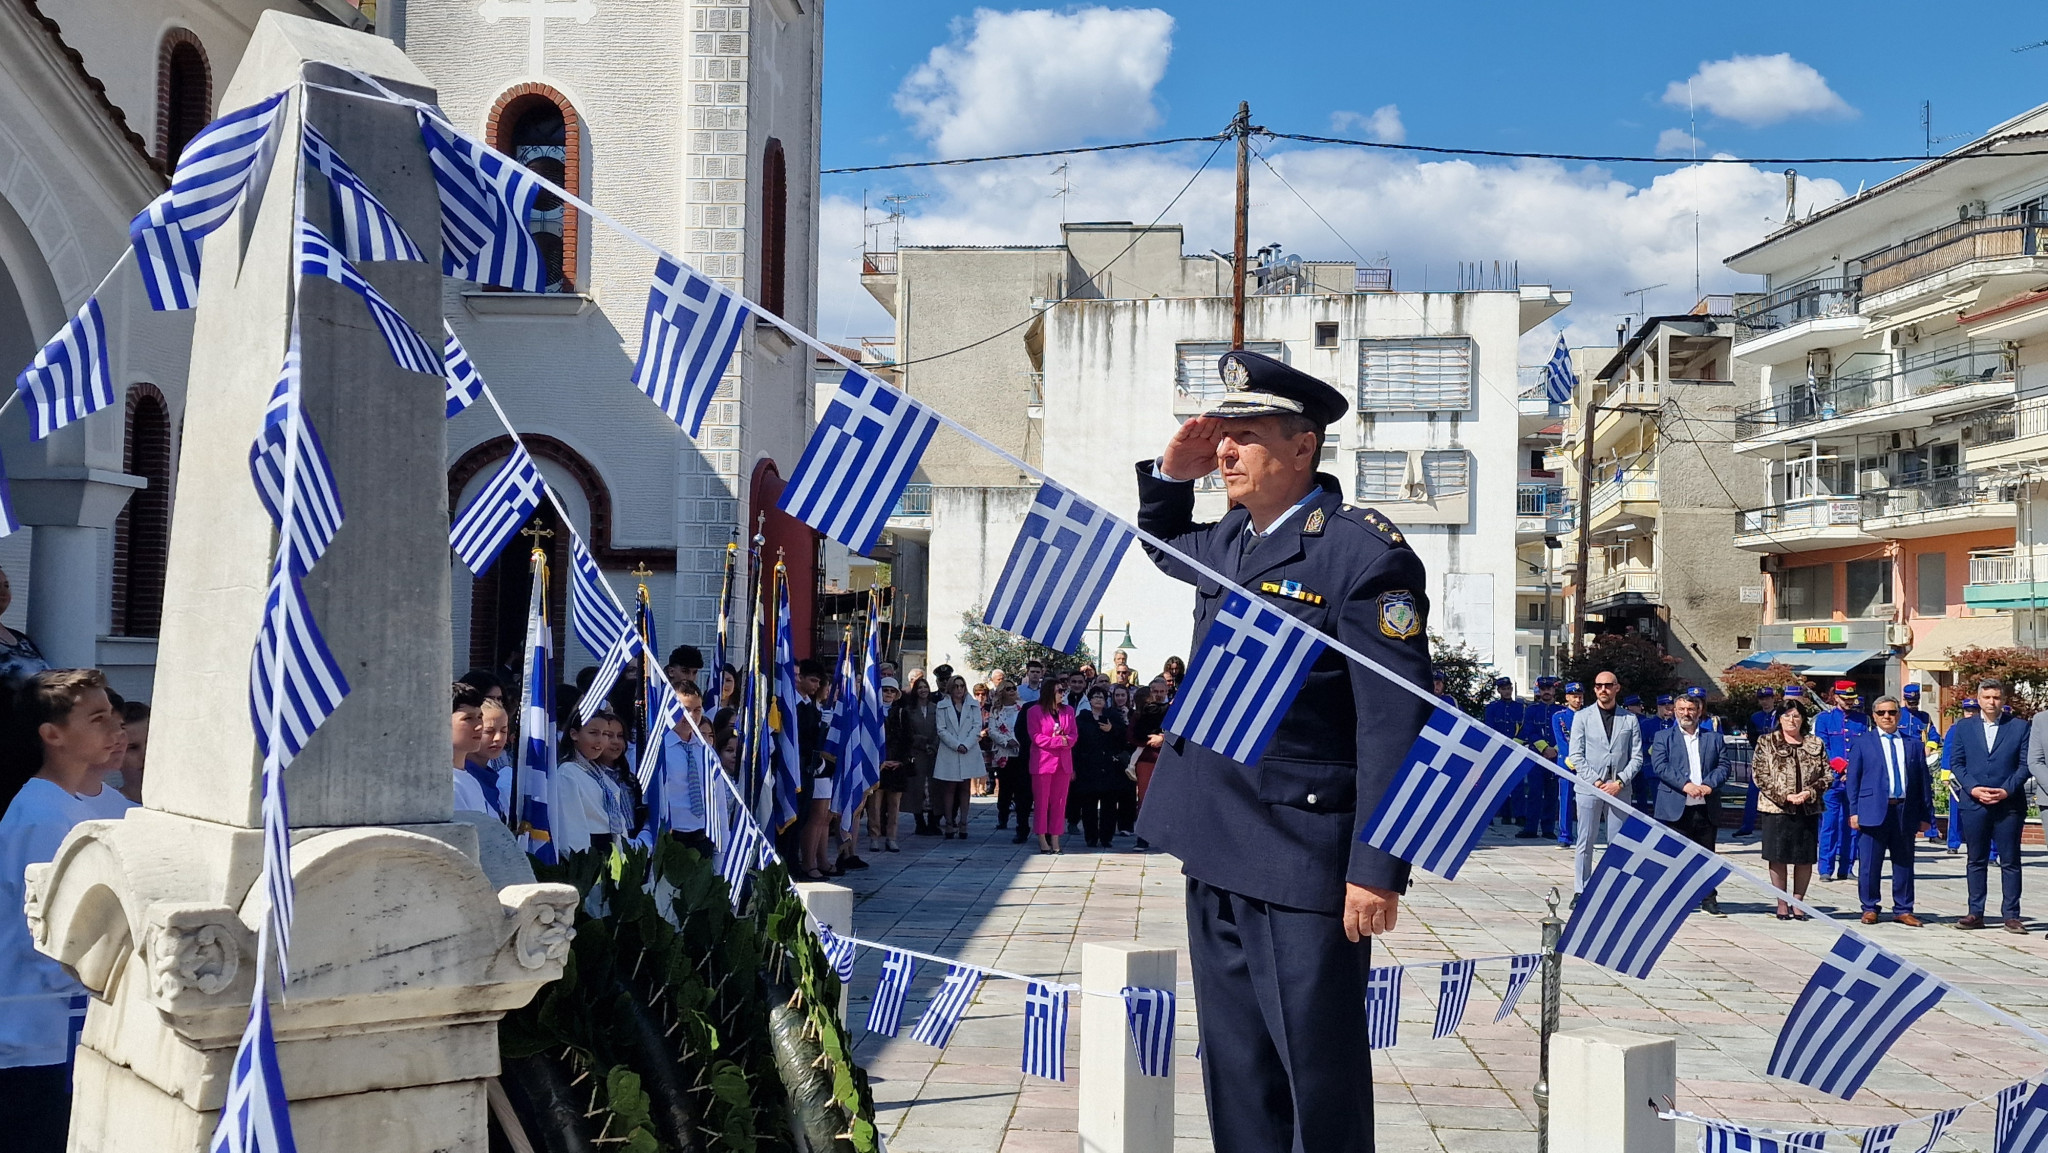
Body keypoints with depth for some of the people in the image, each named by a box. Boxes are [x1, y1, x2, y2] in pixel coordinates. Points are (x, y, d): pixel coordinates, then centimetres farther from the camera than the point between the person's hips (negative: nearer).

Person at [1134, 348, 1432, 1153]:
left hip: (1304, 865, -8)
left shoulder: (1365, 553, -14)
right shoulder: (1230, 538, 11)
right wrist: (1171, 475, 14)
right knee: (1236, 1073, 17)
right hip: (1217, 853, 8)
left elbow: (1396, 724, -17)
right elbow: (1164, 546, 36)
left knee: (1320, 1081, 1)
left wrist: (1378, 871, -20)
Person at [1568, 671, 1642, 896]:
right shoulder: (1582, 717, 6)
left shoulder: (1630, 719, 8)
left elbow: (1636, 757, 5)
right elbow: (1576, 755, 1)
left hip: (1620, 789, 1)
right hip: (1589, 787, -1)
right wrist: (1596, 782, -9)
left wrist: (1620, 782, -8)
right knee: (1585, 842, 1)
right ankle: (1580, 892, 5)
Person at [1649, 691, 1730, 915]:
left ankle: (1708, 900, 13)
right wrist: (1685, 785, -17)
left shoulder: (1714, 738, 15)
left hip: (1707, 808, 2)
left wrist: (1709, 785, -12)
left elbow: (1723, 766, 7)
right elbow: (1659, 766, -6)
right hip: (1675, 808, -2)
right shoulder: (1663, 737, 8)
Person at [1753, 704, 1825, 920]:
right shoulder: (1766, 743, 3)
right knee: (1778, 857, 0)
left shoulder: (1816, 744, 10)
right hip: (1776, 808, -2)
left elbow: (1826, 775, 7)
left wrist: (1809, 792, -11)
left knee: (1805, 858, 4)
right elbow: (1760, 776, -4)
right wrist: (1785, 796, -14)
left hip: (1808, 809, 2)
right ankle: (1782, 903, 10)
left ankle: (1798, 902, 15)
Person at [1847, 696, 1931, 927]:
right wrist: (1854, 811, -4)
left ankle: (1903, 909, 17)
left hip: (1905, 811, 2)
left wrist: (1926, 815, 6)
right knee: (1869, 864, 0)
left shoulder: (1913, 744, 12)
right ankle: (1870, 908, 11)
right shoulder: (1862, 743, 7)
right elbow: (1853, 779, 4)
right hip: (1873, 811, -2)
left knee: (1904, 864, 7)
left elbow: (1923, 781, 11)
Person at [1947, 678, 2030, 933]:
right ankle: (1975, 914, 11)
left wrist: (2007, 790, -11)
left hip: (2008, 803, -1)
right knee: (1976, 861, 6)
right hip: (1974, 803, 1)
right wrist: (1973, 788, -8)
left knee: (2010, 861, 1)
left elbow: (2025, 765, 1)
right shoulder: (1963, 728, 9)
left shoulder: (2019, 728, 5)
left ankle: (2011, 915, 6)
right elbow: (1956, 763, 6)